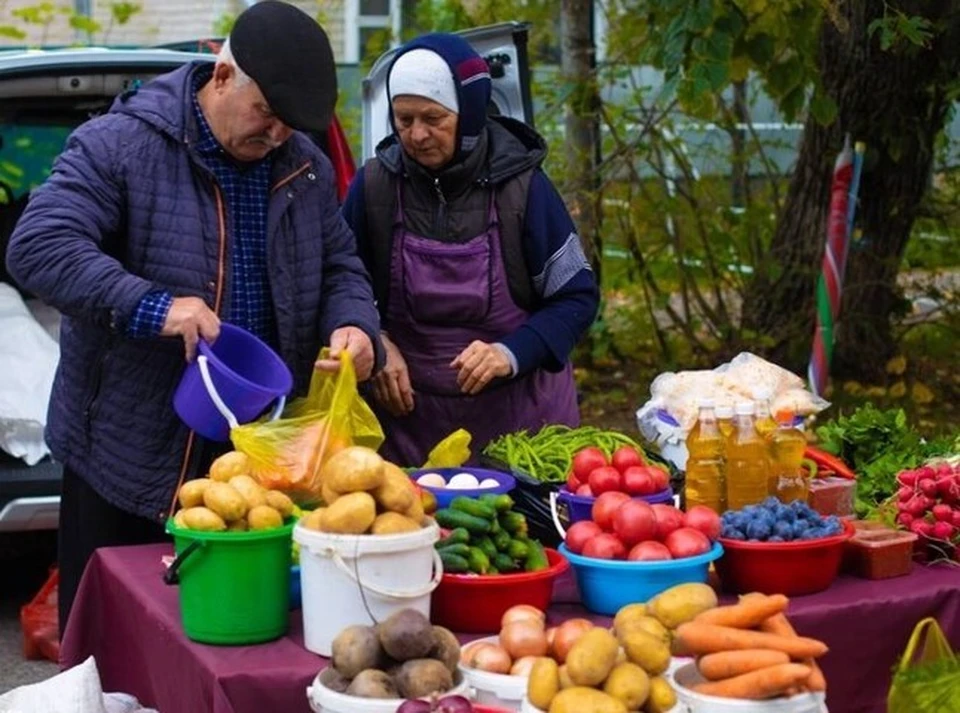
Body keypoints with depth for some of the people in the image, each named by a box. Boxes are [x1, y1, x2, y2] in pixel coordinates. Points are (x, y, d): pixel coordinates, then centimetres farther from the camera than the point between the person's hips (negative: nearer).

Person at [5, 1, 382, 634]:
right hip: (129, 452, -4)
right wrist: (149, 307, -31)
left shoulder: (307, 168, 8)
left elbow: (340, 267, 16)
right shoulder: (119, 145, -10)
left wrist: (354, 325, -7)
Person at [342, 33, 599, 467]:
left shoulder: (521, 183, -10)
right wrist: (375, 346, -11)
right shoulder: (374, 184, -6)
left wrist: (512, 354, -19)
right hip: (408, 415, 1)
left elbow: (578, 297, -5)